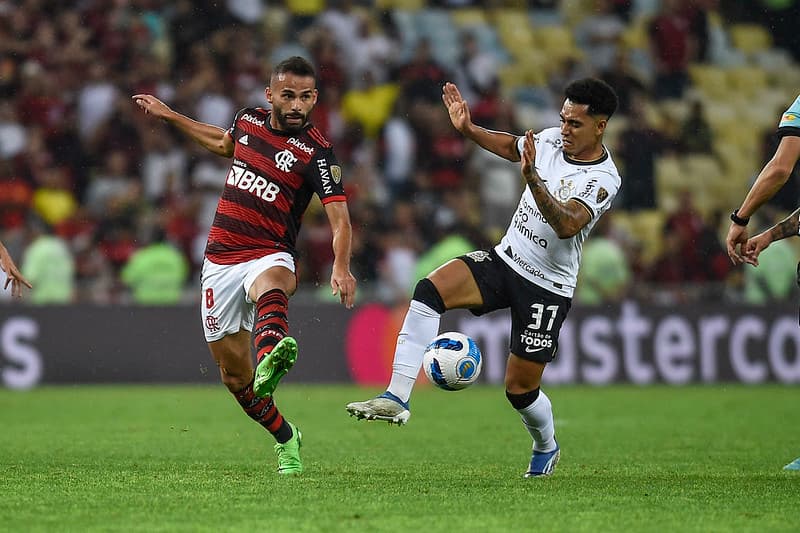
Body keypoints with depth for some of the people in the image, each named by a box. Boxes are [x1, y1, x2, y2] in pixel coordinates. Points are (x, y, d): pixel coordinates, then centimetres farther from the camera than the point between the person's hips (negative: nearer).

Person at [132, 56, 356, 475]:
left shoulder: (316, 152, -11)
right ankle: (285, 439, 29)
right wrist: (168, 115, 35)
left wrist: (341, 267, -37)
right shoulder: (248, 120, 6)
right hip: (220, 261, 5)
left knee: (272, 284, -44)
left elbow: (339, 217, -19)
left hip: (269, 256, -5)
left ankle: (270, 359, -76)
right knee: (233, 373, 7)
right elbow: (224, 143, 31)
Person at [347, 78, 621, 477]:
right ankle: (397, 397, -27)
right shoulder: (552, 139, 0)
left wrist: (533, 179, -47)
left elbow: (567, 225, -35)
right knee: (431, 288, -23)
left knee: (520, 389, 1)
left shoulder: (604, 180, -19)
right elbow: (511, 147, 22)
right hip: (504, 260, 5)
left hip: (547, 287, -5)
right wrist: (468, 130, 6)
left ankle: (546, 447, 36)